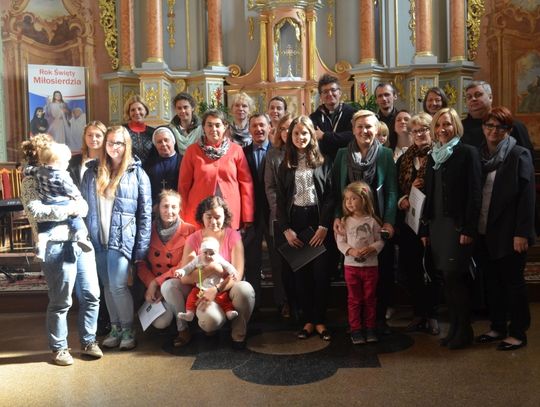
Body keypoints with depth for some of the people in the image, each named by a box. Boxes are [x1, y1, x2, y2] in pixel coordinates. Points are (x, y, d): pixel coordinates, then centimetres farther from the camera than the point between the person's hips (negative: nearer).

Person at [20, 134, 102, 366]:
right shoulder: (31, 181, 1)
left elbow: (83, 204, 12)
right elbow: (35, 210, -16)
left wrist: (78, 207, -9)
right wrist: (67, 210, -15)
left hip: (81, 241, 6)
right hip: (57, 246, -6)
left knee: (91, 295, 9)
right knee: (61, 302, 3)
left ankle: (88, 341, 25)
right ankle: (59, 348, 21)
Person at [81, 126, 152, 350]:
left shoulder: (137, 173, -1)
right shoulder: (92, 171, 10)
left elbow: (145, 213, -3)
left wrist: (142, 247, -8)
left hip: (122, 239, -4)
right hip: (97, 239, 4)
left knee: (118, 286, -7)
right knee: (107, 286, 11)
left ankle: (128, 329, 11)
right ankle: (115, 328, 24)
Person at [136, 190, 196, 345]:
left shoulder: (189, 231, -11)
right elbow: (141, 263, 3)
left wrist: (157, 282, -17)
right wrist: (150, 286, -12)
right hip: (155, 288, 2)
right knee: (160, 323, -21)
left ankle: (183, 330, -15)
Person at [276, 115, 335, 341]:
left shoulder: (323, 162, 5)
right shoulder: (285, 165, 10)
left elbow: (330, 196, -2)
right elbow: (280, 199, 6)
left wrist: (324, 226, -12)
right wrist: (286, 229, -5)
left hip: (318, 220, -2)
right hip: (295, 222, 2)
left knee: (321, 272, -2)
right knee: (300, 272, 4)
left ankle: (320, 320, 9)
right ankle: (308, 320, 13)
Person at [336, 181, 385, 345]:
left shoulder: (372, 221, -3)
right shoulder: (345, 221, -1)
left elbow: (380, 241, -2)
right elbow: (340, 242, -4)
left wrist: (371, 249, -20)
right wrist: (351, 251, -20)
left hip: (370, 265, 0)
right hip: (351, 265, 0)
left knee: (370, 298, 11)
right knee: (354, 299, 8)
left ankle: (370, 328, 24)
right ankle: (355, 330, 16)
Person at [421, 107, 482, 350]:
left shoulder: (467, 153, -3)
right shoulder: (433, 156, 15)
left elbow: (474, 193, -10)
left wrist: (468, 229, -16)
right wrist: (425, 229, 10)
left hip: (458, 226, -6)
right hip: (436, 225, 6)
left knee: (455, 277, -6)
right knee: (447, 279, 8)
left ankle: (464, 331, 10)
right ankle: (454, 328, 19)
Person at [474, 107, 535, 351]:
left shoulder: (519, 155, -6)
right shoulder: (478, 155, 8)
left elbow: (527, 196, -11)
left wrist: (522, 233, -17)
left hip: (508, 233, -5)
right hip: (483, 232, 5)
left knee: (513, 282, 5)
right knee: (492, 282, 14)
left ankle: (518, 333, 18)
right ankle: (497, 327, 28)